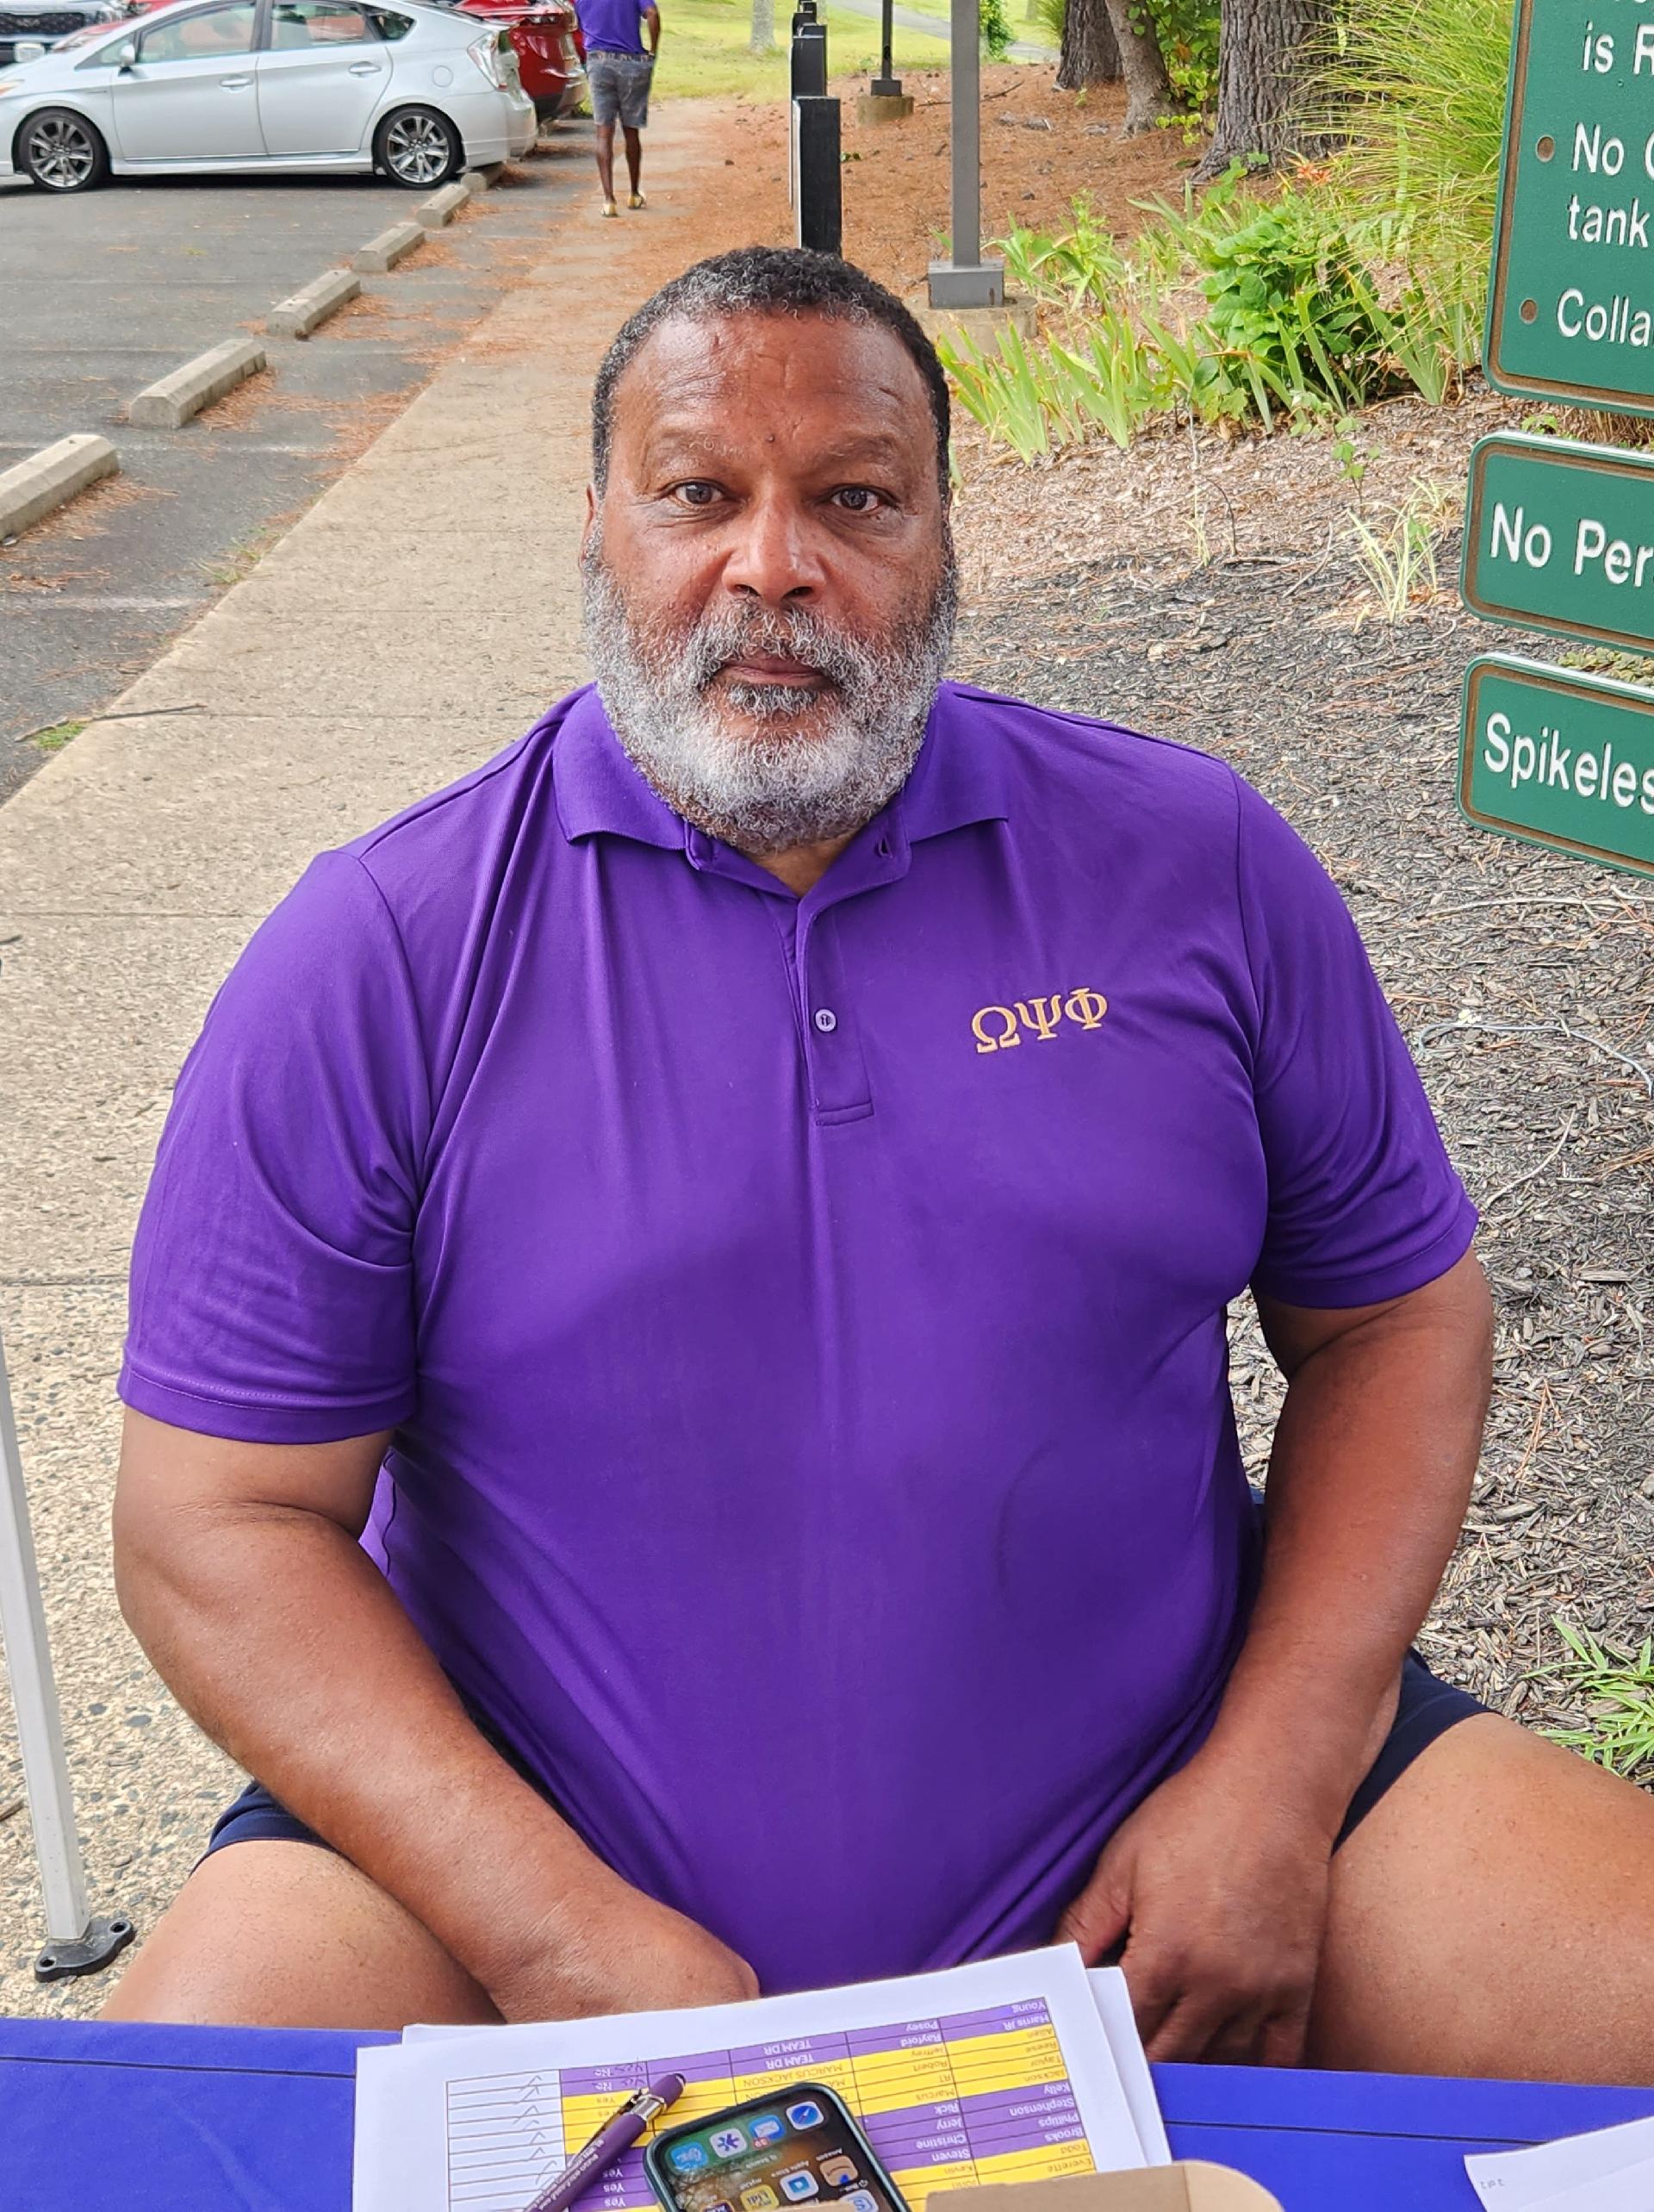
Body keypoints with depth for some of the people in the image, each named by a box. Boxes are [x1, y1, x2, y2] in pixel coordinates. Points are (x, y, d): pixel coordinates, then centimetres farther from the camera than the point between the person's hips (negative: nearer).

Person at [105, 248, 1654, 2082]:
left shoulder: (1200, 867, 0)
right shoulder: (373, 962, -6)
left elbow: (1391, 1309, 6)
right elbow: (220, 1517, -6)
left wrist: (1272, 1787, -7)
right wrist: (556, 1933, -17)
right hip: (526, 1850, -1)